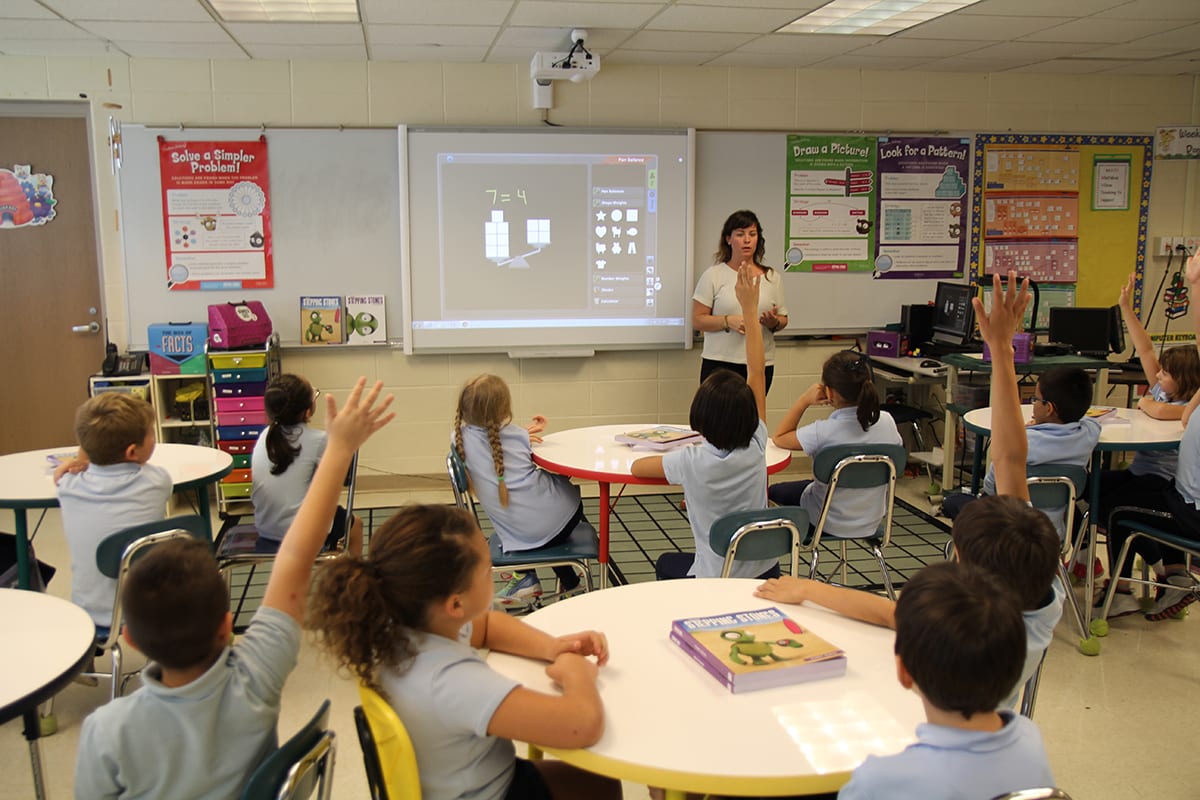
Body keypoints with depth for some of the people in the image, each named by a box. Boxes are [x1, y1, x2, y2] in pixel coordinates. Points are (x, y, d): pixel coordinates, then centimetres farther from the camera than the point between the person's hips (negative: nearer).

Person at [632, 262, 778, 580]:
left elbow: (636, 467, -7)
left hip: (718, 578, -3)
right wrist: (750, 309, -7)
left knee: (666, 564, 28)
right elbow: (757, 373, -10)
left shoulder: (692, 461, -24)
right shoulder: (755, 449, -16)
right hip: (765, 572, 3)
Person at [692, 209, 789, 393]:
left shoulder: (772, 277, 10)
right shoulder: (713, 275, 1)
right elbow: (697, 320, -3)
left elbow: (783, 320, 14)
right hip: (720, 364, -3)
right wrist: (728, 321, -18)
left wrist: (774, 323, -9)